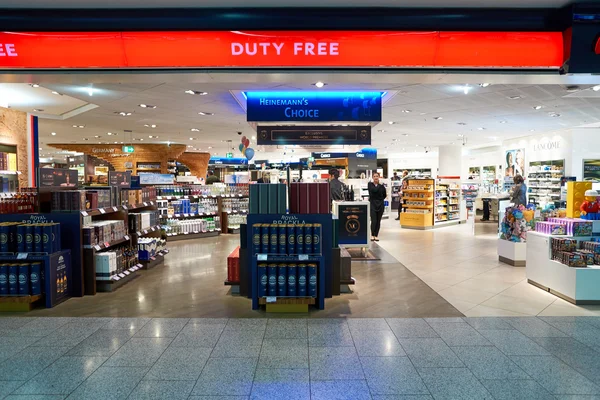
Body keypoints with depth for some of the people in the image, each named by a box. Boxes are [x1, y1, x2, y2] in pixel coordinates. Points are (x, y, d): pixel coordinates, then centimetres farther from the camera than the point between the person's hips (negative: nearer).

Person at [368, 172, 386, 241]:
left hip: (380, 204, 3)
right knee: (374, 221, -11)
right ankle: (372, 235, 1)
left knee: (378, 221, 5)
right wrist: (380, 185, -10)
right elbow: (374, 190, -20)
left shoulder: (381, 186, 5)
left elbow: (384, 195, 16)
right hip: (372, 204, -3)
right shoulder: (370, 184, -1)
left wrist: (381, 200, 5)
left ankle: (376, 235, 13)